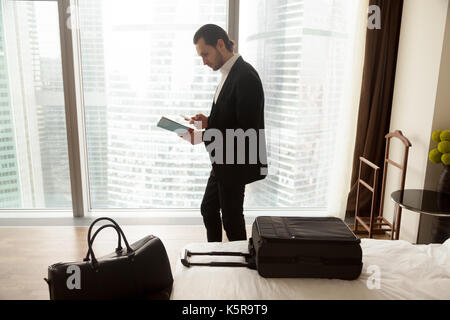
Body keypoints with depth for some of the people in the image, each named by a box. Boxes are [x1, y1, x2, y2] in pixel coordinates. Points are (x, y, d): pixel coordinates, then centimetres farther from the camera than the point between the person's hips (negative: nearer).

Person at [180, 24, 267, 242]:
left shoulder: (245, 76, -22)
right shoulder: (230, 73, 9)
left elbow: (246, 130, -26)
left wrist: (203, 136, -24)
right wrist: (209, 122, 1)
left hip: (235, 165, -10)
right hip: (223, 162, 10)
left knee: (232, 220, 7)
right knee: (208, 209, 21)